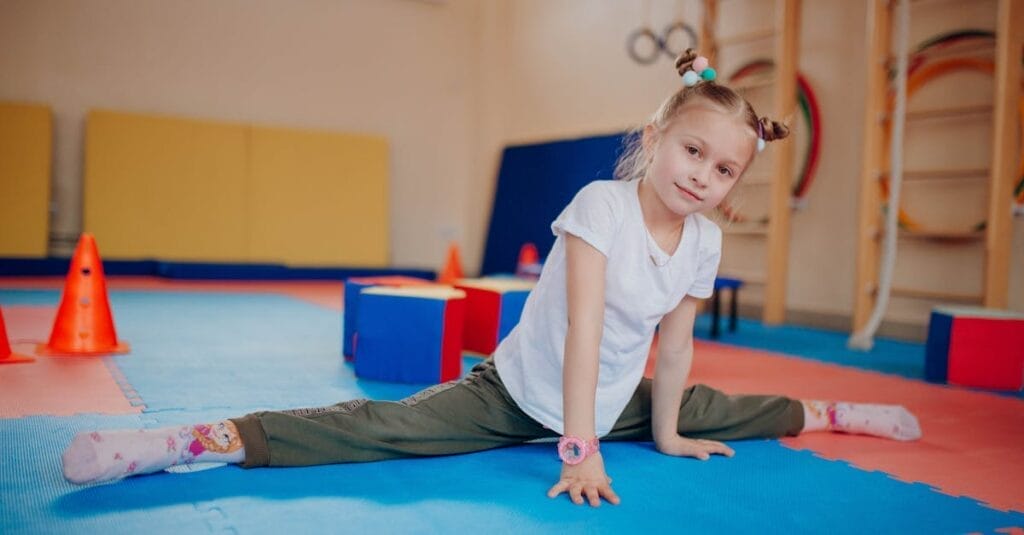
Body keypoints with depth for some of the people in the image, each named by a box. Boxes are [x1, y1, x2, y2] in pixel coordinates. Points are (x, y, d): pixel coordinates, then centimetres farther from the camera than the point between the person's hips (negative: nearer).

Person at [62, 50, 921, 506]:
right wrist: (580, 450, -29)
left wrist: (664, 433, 9)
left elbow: (674, 346, 4)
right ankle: (196, 441, -25)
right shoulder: (601, 204, -22)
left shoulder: (705, 241, -5)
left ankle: (826, 414, 47)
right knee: (384, 427, -22)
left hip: (614, 405, 6)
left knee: (711, 411, 19)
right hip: (516, 395, -6)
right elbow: (583, 331, -27)